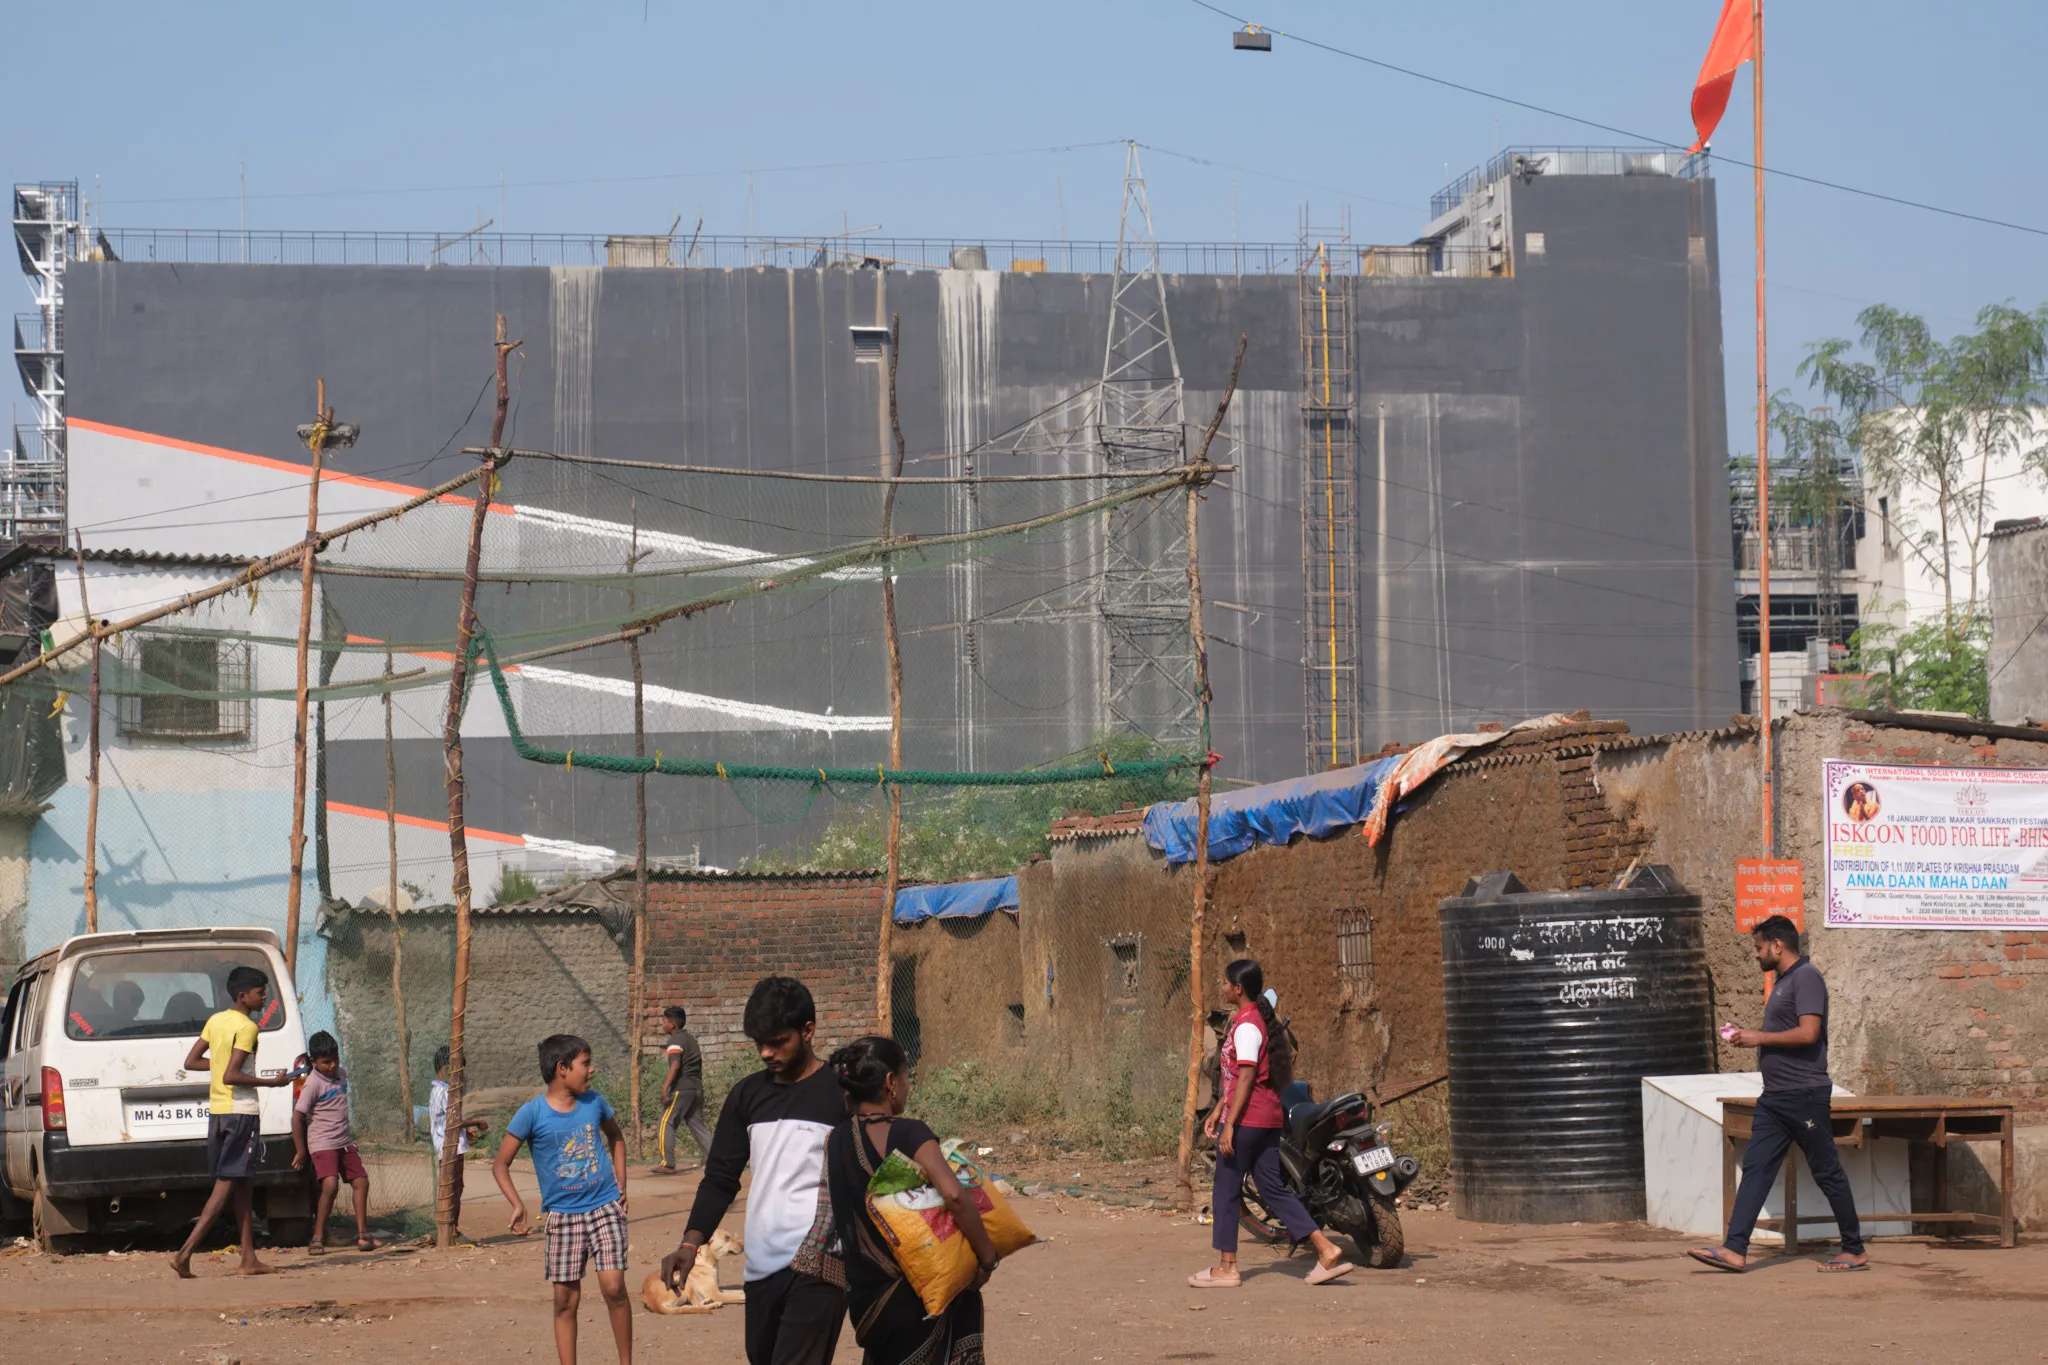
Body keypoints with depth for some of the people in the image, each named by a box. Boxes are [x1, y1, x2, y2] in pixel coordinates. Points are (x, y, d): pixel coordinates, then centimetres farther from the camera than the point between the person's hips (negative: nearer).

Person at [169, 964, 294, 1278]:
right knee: (225, 1187, -8)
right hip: (241, 1111, -9)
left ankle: (250, 1259, 12)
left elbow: (191, 1061, 12)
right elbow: (230, 1076, -21)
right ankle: (185, 1253, -15)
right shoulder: (246, 1027, -14)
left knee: (243, 1186, 13)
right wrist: (272, 1082, -13)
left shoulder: (216, 1020, 11)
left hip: (217, 1111, 9)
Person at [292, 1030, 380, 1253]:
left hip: (345, 1142, 8)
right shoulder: (313, 1083, -16)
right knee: (330, 1185, -22)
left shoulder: (341, 1073, 7)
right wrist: (300, 1152, -16)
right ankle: (317, 1238, -15)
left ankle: (362, 1235, 14)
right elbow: (297, 1117, -17)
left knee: (361, 1181, 6)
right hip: (322, 1143, -8)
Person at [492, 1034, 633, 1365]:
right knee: (566, 1299, 1)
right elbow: (500, 1165, -2)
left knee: (613, 1286, -12)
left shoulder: (594, 1102, 1)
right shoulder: (532, 1113, -8)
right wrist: (517, 1205, -15)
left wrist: (621, 1185, 11)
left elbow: (616, 1138, 21)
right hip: (562, 1215, -1)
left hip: (605, 1207, 1)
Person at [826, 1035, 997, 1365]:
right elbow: (954, 1195, -28)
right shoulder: (909, 1134, -15)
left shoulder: (836, 1142, 2)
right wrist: (987, 1256, -18)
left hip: (866, 1298, 6)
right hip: (916, 1298, -6)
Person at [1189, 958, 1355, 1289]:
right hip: (1268, 1119, 10)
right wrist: (1218, 1111, 24)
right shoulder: (1258, 1020, 16)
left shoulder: (1246, 1026, -14)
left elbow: (1246, 1077, -20)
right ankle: (1326, 1251, 2)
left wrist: (1230, 1124, -21)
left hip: (1246, 1120, -10)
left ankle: (1227, 1268, 5)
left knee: (1226, 1190, 0)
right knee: (1273, 1190, 10)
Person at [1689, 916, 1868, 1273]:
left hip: (1804, 1094, -10)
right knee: (1755, 1168, 1)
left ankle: (1854, 1251, 10)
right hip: (1775, 1097, 10)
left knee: (1827, 1173, 0)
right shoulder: (1783, 981, 18)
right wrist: (1750, 1038, 11)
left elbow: (1808, 1033, -22)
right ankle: (1735, 1250, -5)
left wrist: (1760, 1038, -14)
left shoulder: (1806, 977, -12)